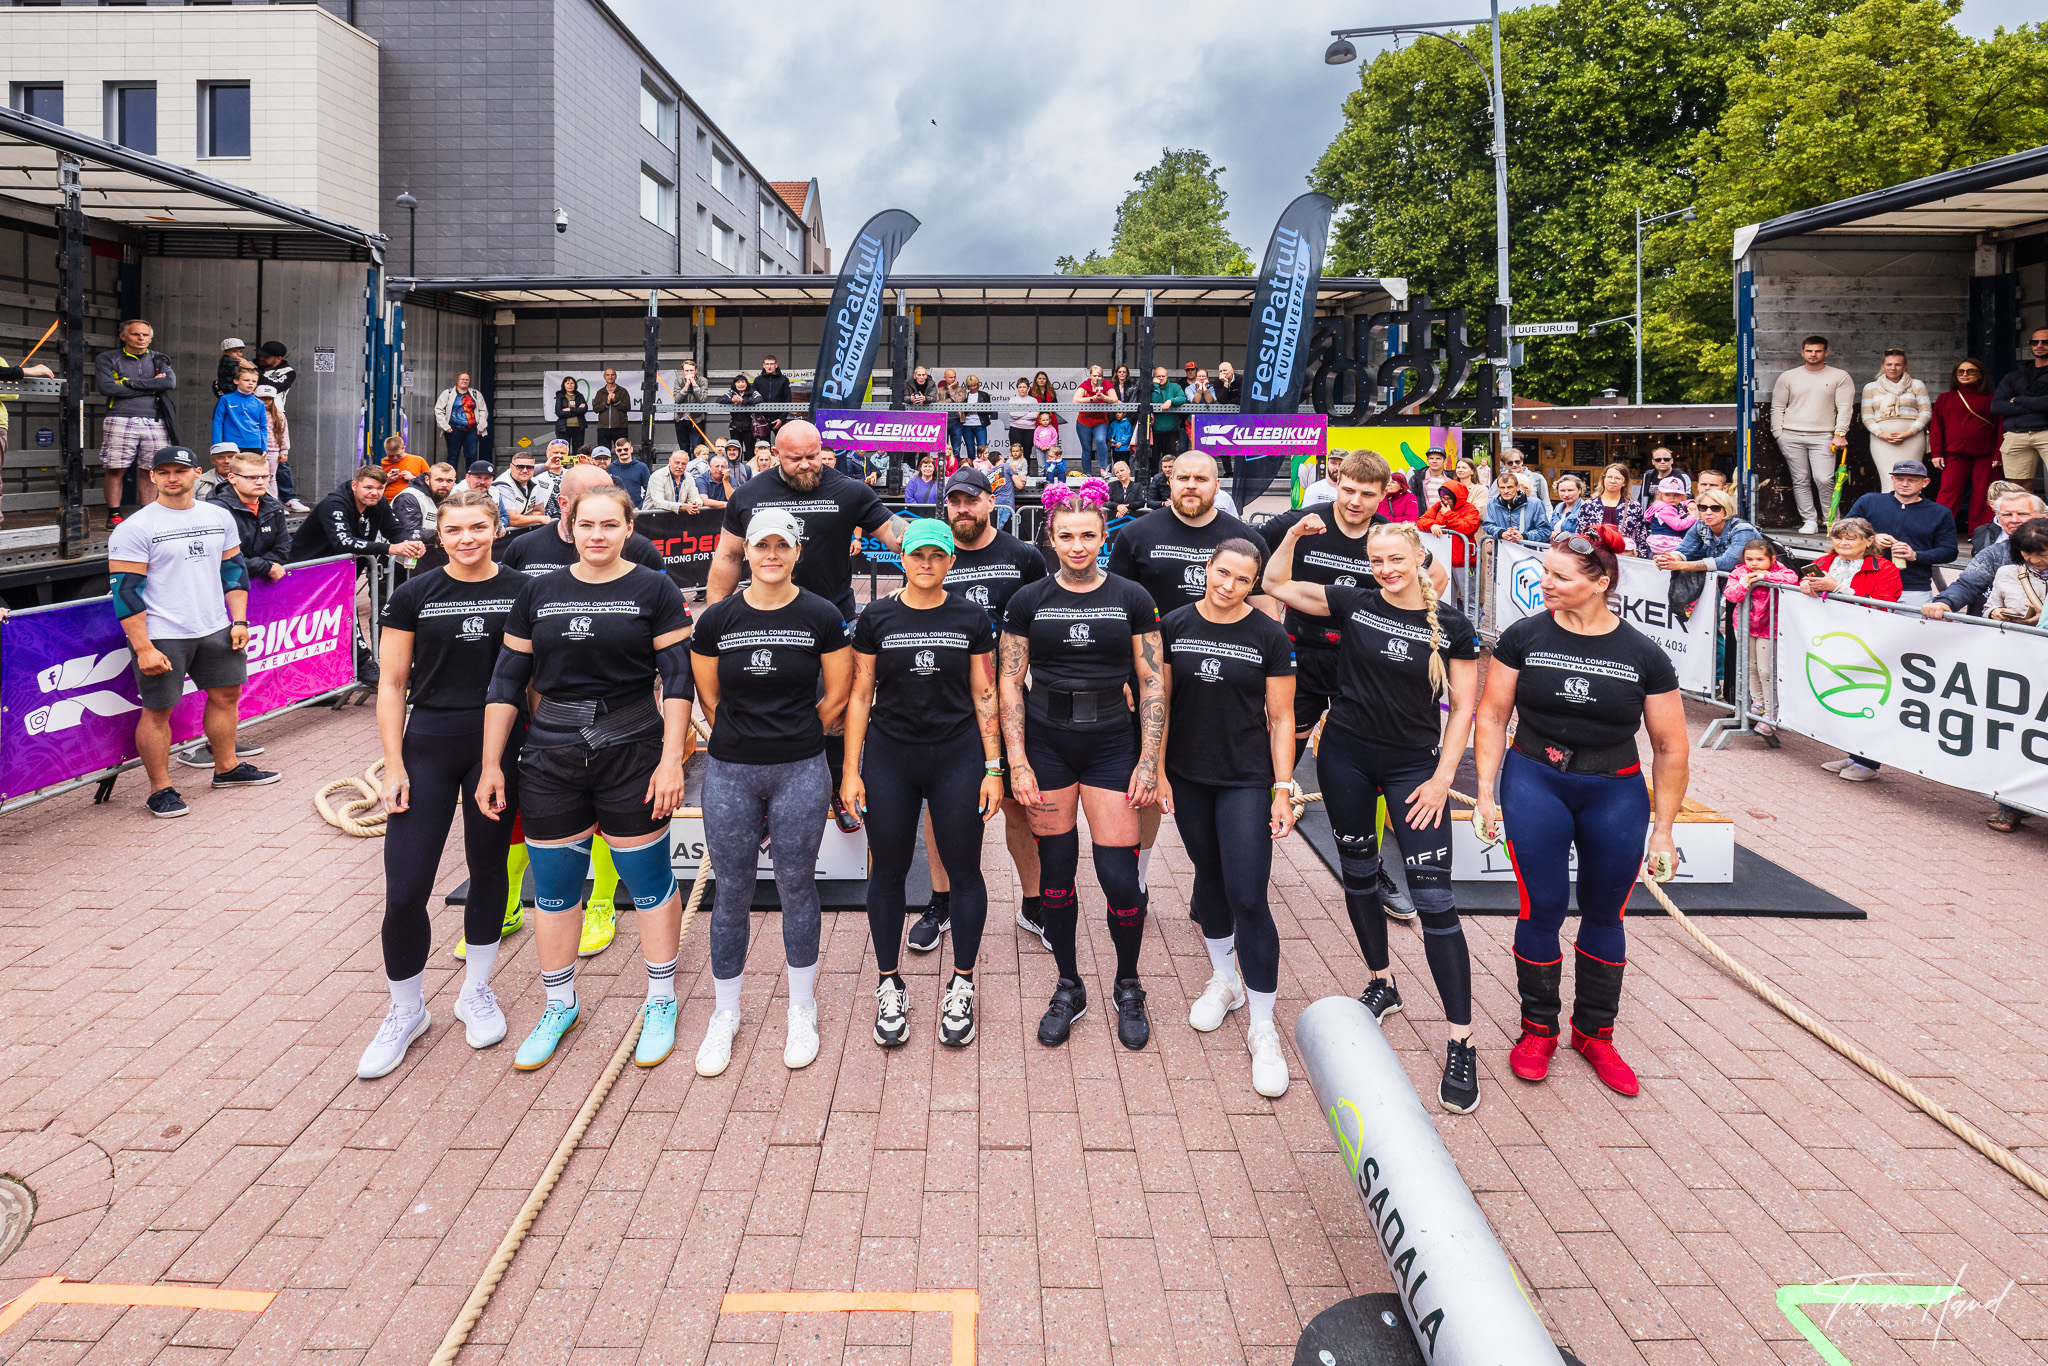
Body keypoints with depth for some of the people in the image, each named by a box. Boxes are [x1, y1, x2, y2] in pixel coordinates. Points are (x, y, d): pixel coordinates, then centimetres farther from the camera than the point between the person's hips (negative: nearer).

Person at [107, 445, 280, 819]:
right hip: (161, 636, -6)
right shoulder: (134, 528, -9)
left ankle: (227, 767, 30)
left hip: (215, 629, 6)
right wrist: (143, 648, -17)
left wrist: (239, 621, 7)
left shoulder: (219, 517, 7)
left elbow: (234, 570, 15)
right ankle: (160, 789, 10)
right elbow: (125, 591, -11)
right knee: (158, 710, 1)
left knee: (226, 694, 14)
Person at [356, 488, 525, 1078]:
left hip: (498, 748, 1)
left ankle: (476, 991, 32)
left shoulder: (521, 592, 1)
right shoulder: (413, 596, 0)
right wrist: (394, 765, -5)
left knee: (489, 870, 13)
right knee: (404, 889, -3)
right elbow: (392, 684, 2)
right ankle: (406, 1011, 17)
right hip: (428, 747, 0)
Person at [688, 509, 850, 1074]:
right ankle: (725, 1014, 24)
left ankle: (802, 1011, 25)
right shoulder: (717, 618, 1)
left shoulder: (822, 616, -3)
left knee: (796, 885, 8)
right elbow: (709, 698, 10)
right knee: (732, 891, 8)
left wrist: (792, 740, 7)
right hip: (729, 773, 1)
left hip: (800, 774, -1)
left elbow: (836, 698, 3)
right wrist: (746, 741, 11)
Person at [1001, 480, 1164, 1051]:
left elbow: (1152, 683, 1)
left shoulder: (1131, 598, 0)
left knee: (1120, 876, -4)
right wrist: (1017, 763, -5)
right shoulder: (1029, 601, 1)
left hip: (1111, 742, -1)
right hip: (1046, 742, 1)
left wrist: (1149, 761, -5)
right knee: (1056, 870, 6)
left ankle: (1128, 989, 19)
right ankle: (1068, 988, 24)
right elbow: (1009, 683, 2)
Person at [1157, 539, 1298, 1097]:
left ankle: (1263, 1029, 3)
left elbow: (1281, 717, -2)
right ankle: (1224, 980, 39)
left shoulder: (1269, 637, -5)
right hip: (1188, 777, 3)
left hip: (1246, 780, -3)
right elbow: (1160, 702, 6)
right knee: (1208, 875, 16)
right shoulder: (1174, 626, 1)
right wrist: (1157, 769, 2)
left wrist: (1282, 788, -6)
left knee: (1248, 898, -8)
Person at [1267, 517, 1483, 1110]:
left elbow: (1462, 706, -1)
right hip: (1346, 758, 3)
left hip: (1413, 766, -2)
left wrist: (1442, 778, -7)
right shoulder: (1353, 604, -1)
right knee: (1358, 874, 15)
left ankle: (1461, 1043, -2)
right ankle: (1383, 984, 39)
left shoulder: (1452, 625, -5)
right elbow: (1276, 583, 4)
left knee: (1433, 898, -8)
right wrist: (1296, 534, -10)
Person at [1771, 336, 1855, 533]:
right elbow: (1777, 408, 11)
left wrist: (1840, 434, -9)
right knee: (1800, 481, 1)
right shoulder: (1788, 377, 11)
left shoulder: (1840, 376, 7)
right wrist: (1778, 435, 2)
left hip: (1823, 437, -2)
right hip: (1792, 437, 2)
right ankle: (1809, 521, 8)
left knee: (1824, 479, -13)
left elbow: (1844, 407, 2)